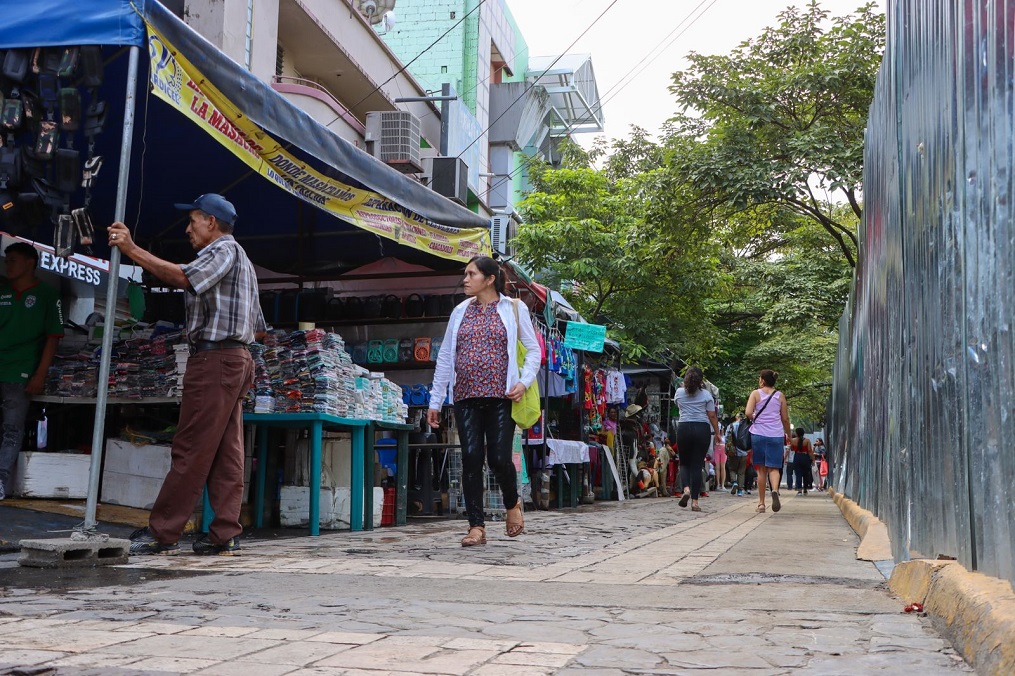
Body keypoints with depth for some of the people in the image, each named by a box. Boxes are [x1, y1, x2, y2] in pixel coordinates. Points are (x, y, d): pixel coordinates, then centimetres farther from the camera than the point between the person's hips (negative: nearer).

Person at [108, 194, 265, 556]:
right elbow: (258, 328, 26)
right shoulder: (242, 261, 27)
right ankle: (225, 533, 3)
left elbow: (183, 277, -22)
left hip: (214, 358, -10)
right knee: (227, 451, 5)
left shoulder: (224, 249, -4)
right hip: (236, 359, 10)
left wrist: (132, 250, -20)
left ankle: (162, 532, -8)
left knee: (190, 450, -10)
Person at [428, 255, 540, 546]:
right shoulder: (460, 312, 12)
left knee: (499, 459, -6)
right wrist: (435, 400, 11)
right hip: (466, 396, 3)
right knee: (471, 459, -2)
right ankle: (477, 527, 4)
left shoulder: (514, 309, 4)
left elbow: (533, 349, 6)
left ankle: (512, 503, 25)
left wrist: (524, 381, -11)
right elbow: (445, 357, 14)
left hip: (501, 396, -3)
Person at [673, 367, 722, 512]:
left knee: (684, 463, 14)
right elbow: (712, 416, 1)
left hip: (684, 428, 1)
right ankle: (694, 501, 0)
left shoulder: (679, 392, 5)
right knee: (697, 465, 2)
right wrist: (717, 433, 10)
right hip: (702, 429, -1)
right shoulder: (706, 394, 1)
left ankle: (686, 489, -13)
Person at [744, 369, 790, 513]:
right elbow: (785, 418, 8)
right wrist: (788, 435, 20)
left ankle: (761, 503, 9)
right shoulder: (780, 396, 6)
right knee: (773, 467, 1)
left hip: (758, 434, 0)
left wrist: (754, 419, 10)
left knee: (761, 469, 8)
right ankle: (775, 490, -29)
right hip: (776, 435, 0)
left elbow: (748, 412, -12)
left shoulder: (756, 393, 1)